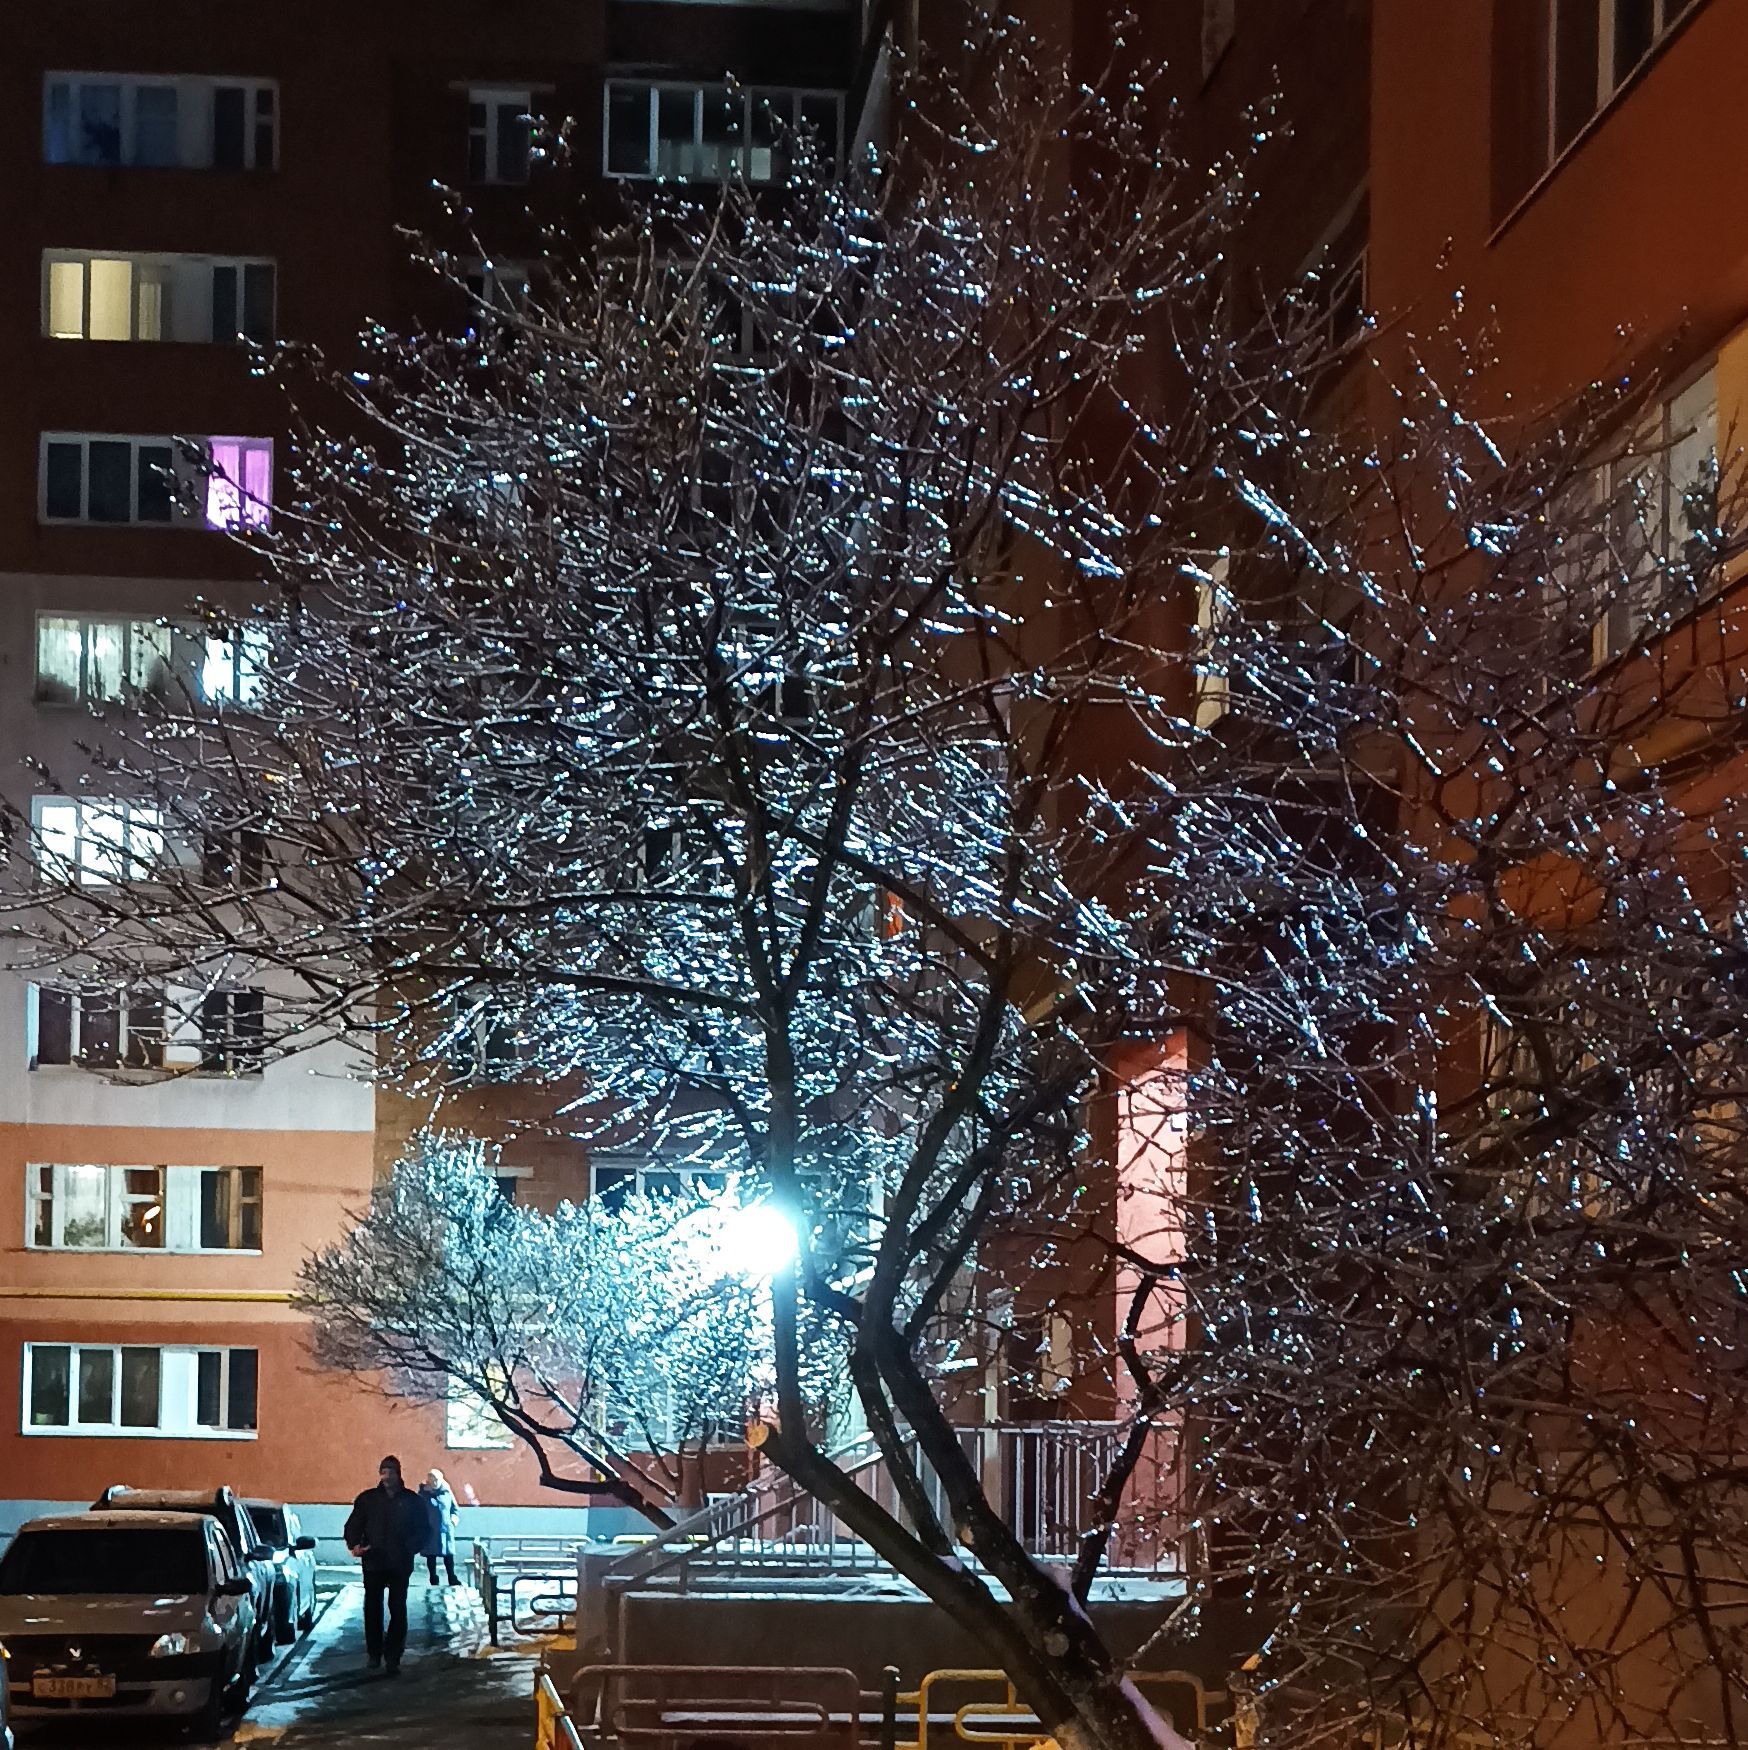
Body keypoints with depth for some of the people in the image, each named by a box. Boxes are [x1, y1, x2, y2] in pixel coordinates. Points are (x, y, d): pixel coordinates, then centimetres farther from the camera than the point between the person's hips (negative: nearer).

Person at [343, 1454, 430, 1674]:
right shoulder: (367, 1499, 4)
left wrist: (411, 1548, -10)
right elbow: (353, 1525, 4)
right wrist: (355, 1545, -16)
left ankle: (392, 1658, 1)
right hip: (373, 1563, 1)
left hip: (400, 1565, -1)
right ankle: (374, 1654, 19)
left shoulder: (412, 1500, 4)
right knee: (372, 1609, 7)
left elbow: (423, 1529, 6)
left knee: (398, 1611, -2)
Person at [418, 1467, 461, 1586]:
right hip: (429, 1531, -1)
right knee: (431, 1557, 5)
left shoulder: (447, 1492, 5)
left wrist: (454, 1518, -4)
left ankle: (452, 1579, 12)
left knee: (449, 1556, 1)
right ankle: (433, 1581, 15)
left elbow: (456, 1509, 14)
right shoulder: (423, 1494, 0)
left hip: (446, 1530, 1)